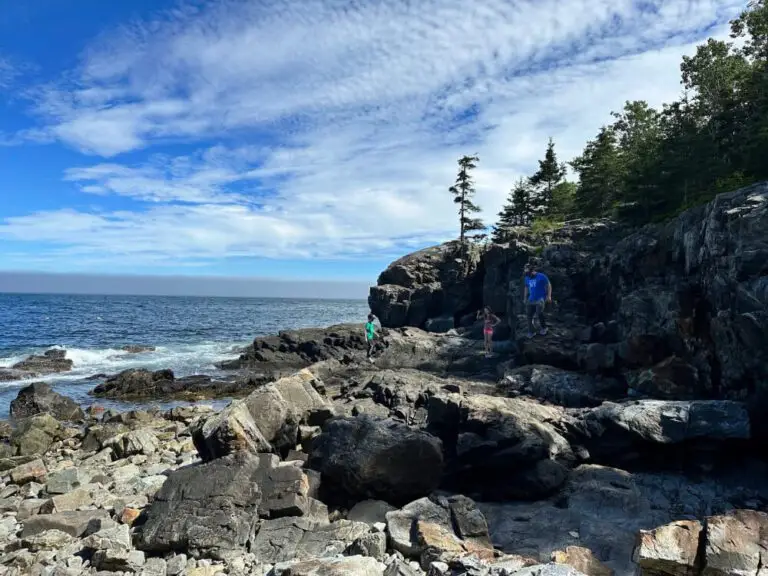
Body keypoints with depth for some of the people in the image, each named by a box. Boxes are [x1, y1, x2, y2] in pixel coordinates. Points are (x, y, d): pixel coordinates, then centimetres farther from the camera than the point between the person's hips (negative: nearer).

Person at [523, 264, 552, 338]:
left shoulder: (541, 276, -7)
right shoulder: (527, 278, 9)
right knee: (529, 315, 0)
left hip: (540, 298, -5)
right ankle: (531, 331, 13)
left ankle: (543, 328, 0)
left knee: (539, 312, -22)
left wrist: (549, 296, -9)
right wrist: (525, 298, 20)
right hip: (531, 299, 5)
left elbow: (549, 285, -3)